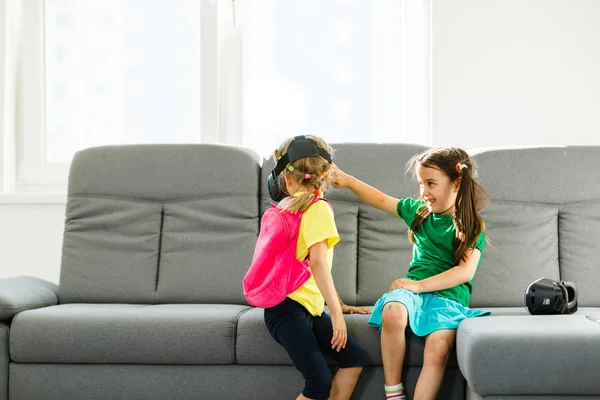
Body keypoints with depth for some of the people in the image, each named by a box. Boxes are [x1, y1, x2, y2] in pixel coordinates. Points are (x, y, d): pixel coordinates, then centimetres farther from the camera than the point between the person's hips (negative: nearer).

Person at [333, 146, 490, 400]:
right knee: (393, 311, -34)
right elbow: (381, 200, 27)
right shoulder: (418, 211, 15)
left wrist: (420, 285, -18)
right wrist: (348, 181, 18)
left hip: (449, 297, -3)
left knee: (438, 351, -33)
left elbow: (465, 272, -12)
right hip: (414, 290, 3)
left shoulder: (471, 227, 0)